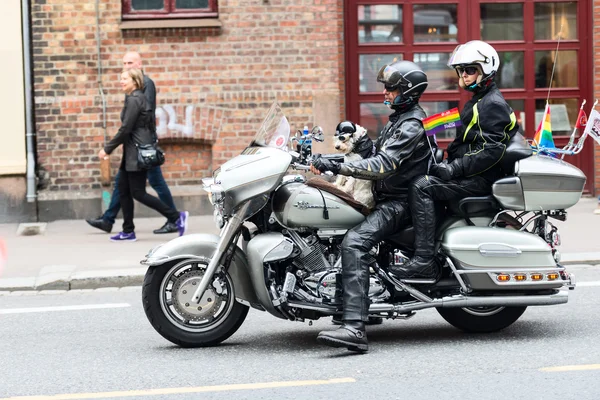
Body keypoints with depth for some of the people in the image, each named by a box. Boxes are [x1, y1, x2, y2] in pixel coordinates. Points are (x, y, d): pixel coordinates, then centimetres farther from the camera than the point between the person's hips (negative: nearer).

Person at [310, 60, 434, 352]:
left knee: (354, 242, -32)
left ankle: (354, 328, -42)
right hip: (387, 197, 11)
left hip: (401, 202, -11)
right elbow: (380, 156, 27)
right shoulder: (398, 120, 18)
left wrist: (337, 166, -33)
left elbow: (384, 166, -29)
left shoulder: (412, 126, -16)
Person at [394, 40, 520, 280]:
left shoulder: (493, 104, -11)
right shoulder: (477, 102, 23)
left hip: (482, 180, -11)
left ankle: (424, 261, -33)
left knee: (421, 186, -26)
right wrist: (447, 162, 13)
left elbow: (492, 150, -21)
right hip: (472, 177, 11)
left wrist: (455, 168, -24)